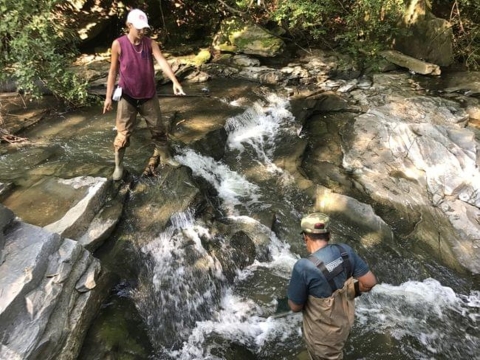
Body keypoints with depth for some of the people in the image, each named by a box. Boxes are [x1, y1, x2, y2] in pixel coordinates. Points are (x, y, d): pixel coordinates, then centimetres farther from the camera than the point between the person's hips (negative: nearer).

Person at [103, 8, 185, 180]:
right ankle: (118, 166, 21)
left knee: (158, 128, 13)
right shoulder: (118, 44, -10)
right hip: (127, 96, -2)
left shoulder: (151, 43, -5)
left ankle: (164, 156, 34)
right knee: (123, 133, 4)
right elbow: (113, 71, -3)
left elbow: (162, 62, -20)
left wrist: (175, 81, -37)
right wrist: (108, 96, -5)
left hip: (149, 96, 2)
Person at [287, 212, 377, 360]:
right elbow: (370, 282, -10)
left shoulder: (304, 267, -33)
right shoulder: (345, 251, -17)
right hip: (344, 322, 5)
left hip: (323, 332, -5)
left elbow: (295, 306, -20)